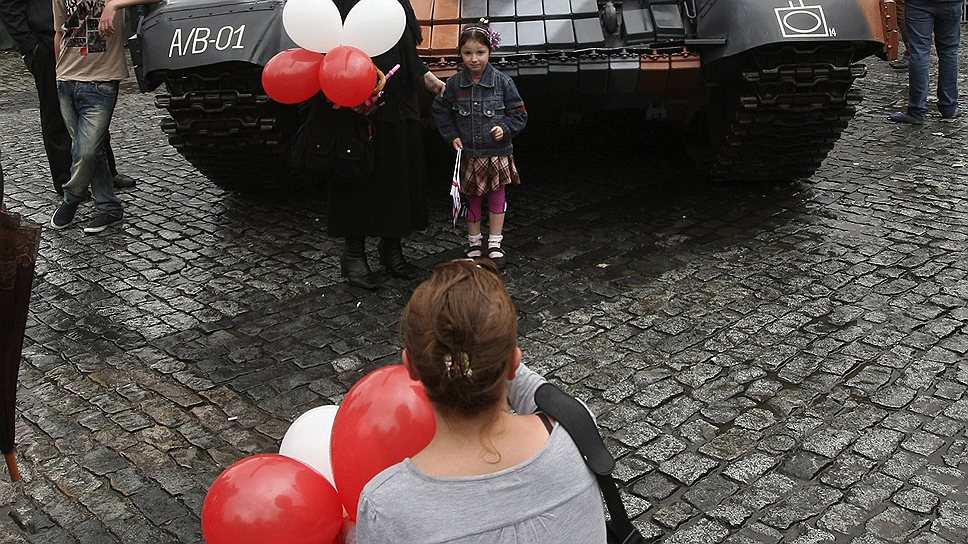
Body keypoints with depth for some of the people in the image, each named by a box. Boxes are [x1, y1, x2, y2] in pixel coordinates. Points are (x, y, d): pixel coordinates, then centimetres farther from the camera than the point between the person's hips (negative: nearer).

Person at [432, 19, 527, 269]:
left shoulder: (502, 82, -8)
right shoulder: (454, 84, -4)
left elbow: (519, 114, -1)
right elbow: (441, 111, 10)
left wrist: (505, 129, -16)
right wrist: (452, 136, 0)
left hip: (497, 153, -1)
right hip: (468, 154, 1)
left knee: (497, 197, 10)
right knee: (471, 199, 12)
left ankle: (495, 244, 24)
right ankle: (474, 242, 27)